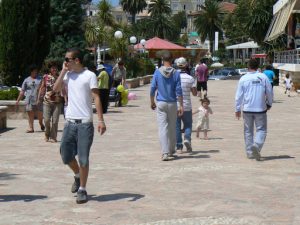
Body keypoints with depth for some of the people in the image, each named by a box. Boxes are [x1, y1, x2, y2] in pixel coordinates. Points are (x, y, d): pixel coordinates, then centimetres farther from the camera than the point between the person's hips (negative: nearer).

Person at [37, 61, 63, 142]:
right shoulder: (45, 77, 5)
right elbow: (42, 88, 11)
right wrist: (39, 98, 8)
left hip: (57, 102, 0)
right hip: (47, 101, 0)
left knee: (55, 120, -2)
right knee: (46, 119, -6)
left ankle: (53, 137, 10)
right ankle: (47, 135, 18)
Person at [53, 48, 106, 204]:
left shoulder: (89, 76, -4)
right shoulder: (68, 75, 12)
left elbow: (96, 98, -8)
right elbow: (56, 89, 0)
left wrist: (101, 120, -15)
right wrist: (63, 71, 0)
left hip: (85, 123, -5)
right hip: (70, 122, 5)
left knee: (83, 159, -1)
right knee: (66, 156, 9)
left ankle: (82, 190, 10)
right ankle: (78, 176, 36)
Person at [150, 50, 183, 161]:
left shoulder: (157, 72, -4)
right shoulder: (176, 73, -5)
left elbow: (153, 88, -1)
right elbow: (178, 91, -7)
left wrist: (152, 102, 13)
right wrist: (181, 105, -3)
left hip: (161, 103, -1)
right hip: (172, 103, 1)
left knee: (162, 128, -3)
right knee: (172, 128, 15)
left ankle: (165, 152, -14)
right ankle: (171, 151, 28)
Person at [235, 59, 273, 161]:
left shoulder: (243, 79, -2)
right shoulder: (263, 77, -3)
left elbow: (239, 95, 0)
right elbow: (270, 92, 4)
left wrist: (237, 109, 9)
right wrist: (269, 104, 20)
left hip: (247, 109, 1)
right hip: (260, 109, -1)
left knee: (248, 131, 12)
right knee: (261, 130, 5)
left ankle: (249, 152, 15)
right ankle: (256, 145, -21)